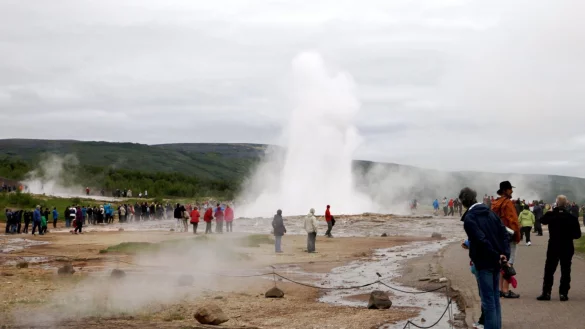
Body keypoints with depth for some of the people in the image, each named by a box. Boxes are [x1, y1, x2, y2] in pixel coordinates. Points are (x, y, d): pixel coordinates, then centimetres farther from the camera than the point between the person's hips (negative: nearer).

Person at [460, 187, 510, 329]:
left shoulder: (469, 218, -11)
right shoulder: (491, 213, 11)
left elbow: (481, 240, -22)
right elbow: (505, 234, 4)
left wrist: (496, 257, -13)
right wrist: (504, 255, -2)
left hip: (484, 262, -7)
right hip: (496, 262, 7)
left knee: (488, 300, -3)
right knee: (495, 298, 15)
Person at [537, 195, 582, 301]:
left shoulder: (550, 215, -9)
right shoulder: (572, 218, -10)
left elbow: (542, 221, 13)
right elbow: (577, 234, -7)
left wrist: (552, 211, 14)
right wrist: (568, 235, 10)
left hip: (553, 247, 0)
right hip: (567, 248, 0)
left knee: (549, 270, 7)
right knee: (565, 271, 7)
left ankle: (546, 292, 4)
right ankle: (563, 293, 6)